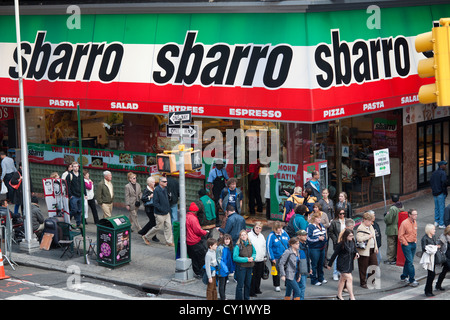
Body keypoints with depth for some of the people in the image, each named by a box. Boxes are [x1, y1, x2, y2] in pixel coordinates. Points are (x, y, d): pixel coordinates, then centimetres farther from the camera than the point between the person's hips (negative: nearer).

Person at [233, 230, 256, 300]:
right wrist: (246, 259, -19)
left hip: (249, 267, 5)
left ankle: (247, 298, 28)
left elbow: (254, 253, 15)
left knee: (248, 284, 15)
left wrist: (252, 258, -9)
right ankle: (239, 298, 8)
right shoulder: (238, 246, -12)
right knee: (240, 285, 0)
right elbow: (235, 257, -16)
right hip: (241, 267, -5)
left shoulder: (250, 245, 4)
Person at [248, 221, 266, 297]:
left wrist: (264, 256, 20)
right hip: (252, 260, -6)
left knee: (259, 275, 12)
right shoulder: (249, 235, -8)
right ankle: (251, 291, 2)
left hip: (261, 260, 6)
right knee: (252, 276, -5)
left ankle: (257, 289, 26)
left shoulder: (262, 236, 14)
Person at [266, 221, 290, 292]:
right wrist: (272, 258, -12)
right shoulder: (271, 236, -11)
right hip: (276, 257, -3)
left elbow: (289, 244, 12)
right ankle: (277, 286, 23)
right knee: (276, 272, 8)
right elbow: (268, 247, -10)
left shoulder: (285, 234, 2)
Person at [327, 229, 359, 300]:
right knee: (349, 278, -12)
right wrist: (329, 264, -6)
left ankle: (339, 295, 28)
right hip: (342, 264, -7)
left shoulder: (352, 243, 2)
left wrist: (357, 254, -5)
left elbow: (355, 250, 20)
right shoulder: (341, 244, -17)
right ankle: (352, 297, -9)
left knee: (343, 279, 17)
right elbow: (335, 254, -11)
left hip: (349, 264, 7)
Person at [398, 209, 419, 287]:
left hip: (413, 244, 7)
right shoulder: (404, 223, -18)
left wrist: (415, 241, 12)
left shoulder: (415, 222, 6)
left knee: (408, 261, 15)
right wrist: (406, 244, -14)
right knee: (410, 262, -9)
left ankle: (404, 276, 29)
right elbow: (400, 236, -15)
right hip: (407, 245, -7)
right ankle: (412, 280, -7)